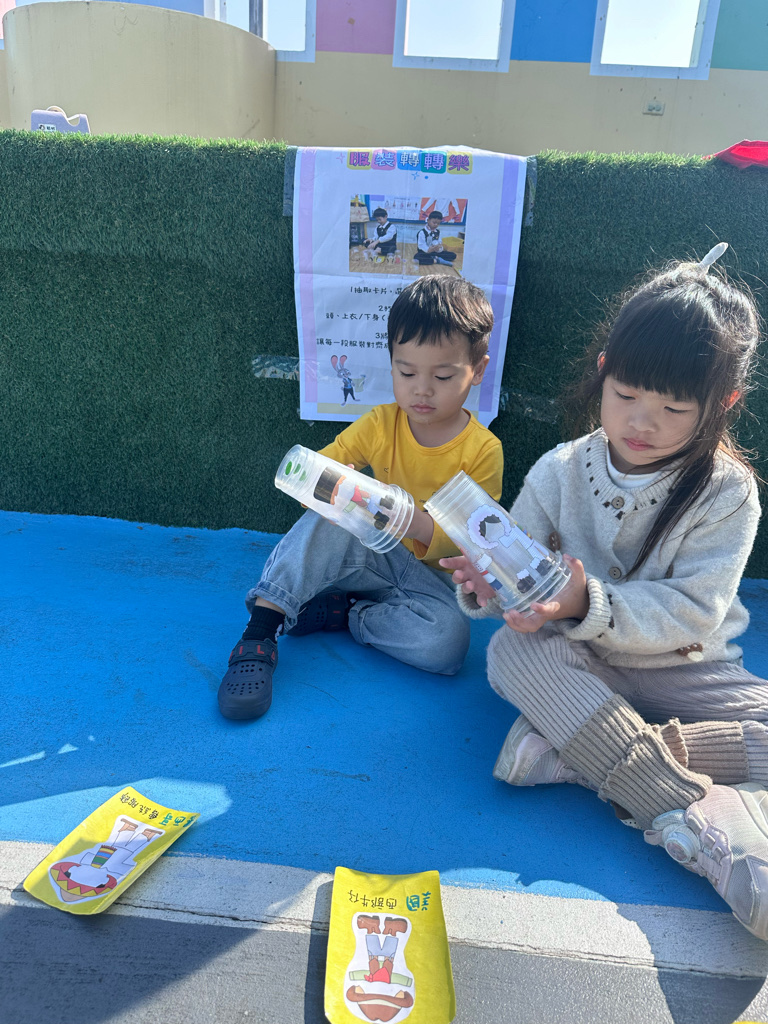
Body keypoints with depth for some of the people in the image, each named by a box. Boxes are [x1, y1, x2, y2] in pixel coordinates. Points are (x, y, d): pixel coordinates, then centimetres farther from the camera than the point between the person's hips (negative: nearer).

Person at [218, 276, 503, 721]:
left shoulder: (483, 450, -11)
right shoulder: (380, 425, -5)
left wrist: (414, 518, -35)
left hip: (434, 575, -1)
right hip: (374, 554, 1)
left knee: (448, 643, -31)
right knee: (328, 524, -31)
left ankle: (344, 612, -13)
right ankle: (262, 627, -26)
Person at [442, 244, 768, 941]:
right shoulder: (560, 472, -6)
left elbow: (690, 614, -18)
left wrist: (587, 604, -35)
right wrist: (490, 586, -30)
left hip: (683, 670, 0)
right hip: (582, 669, 1)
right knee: (513, 648, -32)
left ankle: (578, 754, -29)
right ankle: (700, 826, -34)